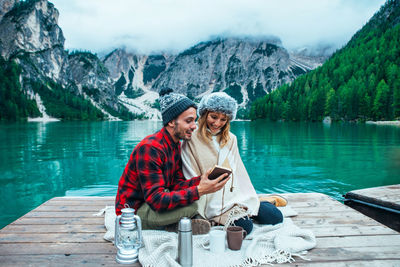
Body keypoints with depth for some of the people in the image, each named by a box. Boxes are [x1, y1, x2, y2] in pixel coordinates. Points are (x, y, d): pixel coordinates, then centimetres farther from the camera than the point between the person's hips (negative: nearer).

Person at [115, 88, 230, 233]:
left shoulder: (175, 144, 4)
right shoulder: (150, 148, -26)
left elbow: (176, 184, 1)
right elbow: (156, 200, -30)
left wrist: (202, 179, -17)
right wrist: (199, 190, -34)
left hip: (152, 201, 9)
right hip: (133, 212, -9)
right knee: (191, 206, -27)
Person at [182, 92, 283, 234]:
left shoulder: (231, 139, 12)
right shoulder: (191, 141, -5)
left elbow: (238, 171, 11)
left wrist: (251, 200, 0)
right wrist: (201, 215, -13)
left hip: (236, 194, 6)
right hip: (213, 201, -5)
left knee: (275, 217, -6)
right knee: (244, 225, -26)